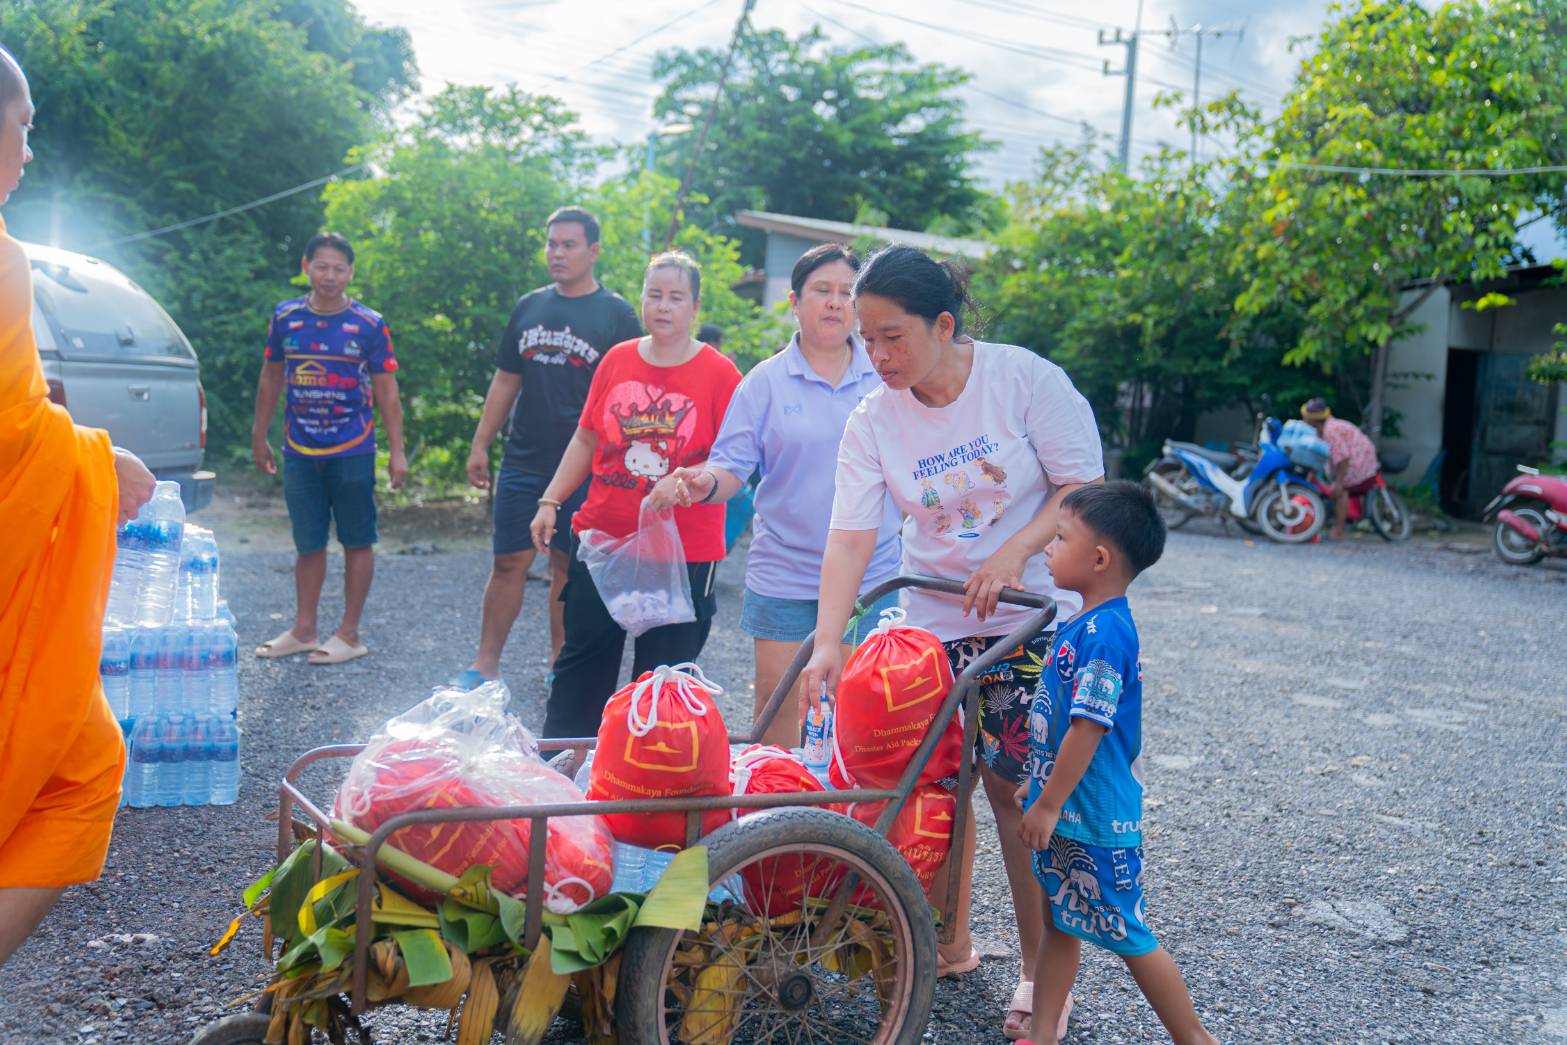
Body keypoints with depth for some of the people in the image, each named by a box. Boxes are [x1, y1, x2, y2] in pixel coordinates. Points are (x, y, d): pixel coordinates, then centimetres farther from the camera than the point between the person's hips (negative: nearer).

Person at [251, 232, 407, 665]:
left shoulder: (369, 325, -2)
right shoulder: (285, 317, 5)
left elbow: (386, 392, 0)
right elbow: (271, 378, 14)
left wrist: (396, 450, -5)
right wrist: (259, 436, 15)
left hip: (352, 451, -3)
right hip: (299, 451, 3)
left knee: (357, 542, 3)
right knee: (308, 544, 11)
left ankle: (349, 633, 12)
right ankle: (303, 630, 21)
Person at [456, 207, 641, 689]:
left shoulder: (616, 315, -2)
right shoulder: (529, 307, 10)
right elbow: (506, 381, 14)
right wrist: (480, 444, 10)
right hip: (523, 462, 3)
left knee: (569, 567, 7)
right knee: (508, 563, 2)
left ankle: (561, 662, 20)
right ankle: (485, 664, 10)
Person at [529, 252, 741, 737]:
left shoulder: (719, 374, -6)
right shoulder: (617, 360, 5)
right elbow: (586, 440, 13)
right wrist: (550, 502, 9)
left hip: (684, 553, -4)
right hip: (601, 538, 4)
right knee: (581, 664, 13)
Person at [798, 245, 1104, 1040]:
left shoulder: (1024, 378, -12)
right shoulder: (872, 421, -4)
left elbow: (1083, 486, -9)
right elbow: (851, 537, -11)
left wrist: (1013, 554, -23)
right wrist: (827, 643, -21)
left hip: (1033, 616, -3)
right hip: (934, 623, 4)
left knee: (1014, 787, -5)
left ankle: (1042, 973, 10)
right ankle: (949, 945, 27)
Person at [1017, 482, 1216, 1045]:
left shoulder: (1105, 633, -23)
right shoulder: (1083, 625, 7)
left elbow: (1088, 728, -25)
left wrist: (1048, 804, -20)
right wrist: (1038, 783, 21)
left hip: (1094, 815, -9)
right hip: (1063, 807, 10)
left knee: (1127, 936, 4)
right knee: (1059, 923, 16)